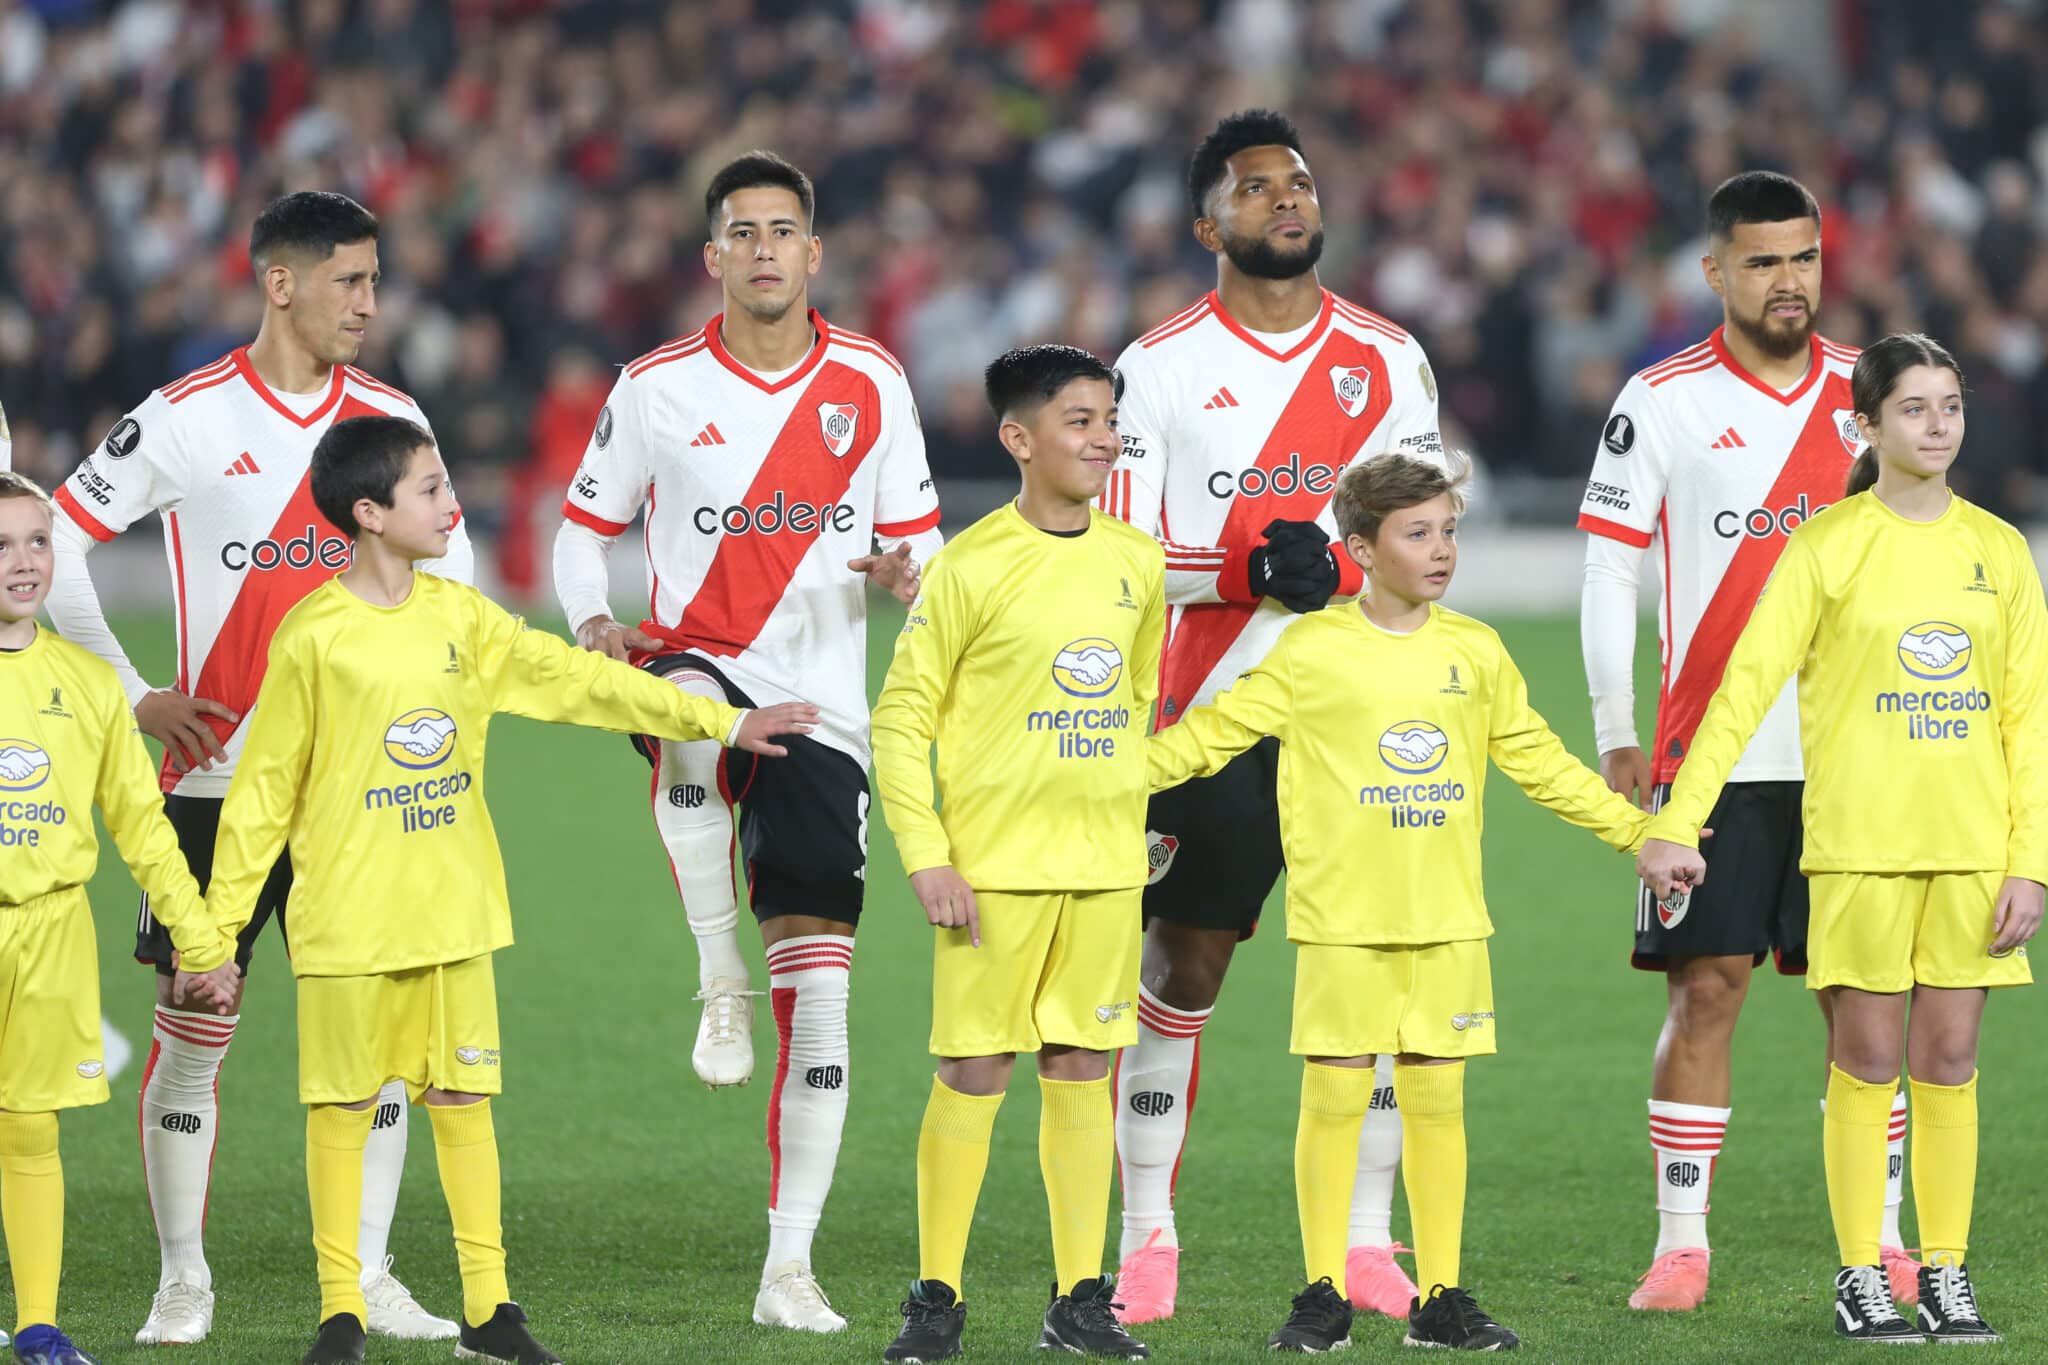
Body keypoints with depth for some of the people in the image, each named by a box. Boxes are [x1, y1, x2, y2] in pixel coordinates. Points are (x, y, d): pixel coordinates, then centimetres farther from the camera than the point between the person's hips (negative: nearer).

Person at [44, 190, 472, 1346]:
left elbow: (449, 573, 17)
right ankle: (184, 1281, 10)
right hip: (220, 773, -3)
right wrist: (135, 698, -5)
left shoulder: (392, 416, 6)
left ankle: (368, 1276, 7)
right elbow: (55, 543, -1)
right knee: (195, 1028, -1)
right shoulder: (185, 420, -5)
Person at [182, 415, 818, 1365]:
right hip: (347, 921, -4)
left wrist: (721, 723, 8)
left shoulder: (459, 619, 5)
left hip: (454, 914, 4)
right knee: (341, 1106, 1)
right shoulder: (315, 637, -9)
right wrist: (221, 921, -4)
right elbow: (265, 787, -5)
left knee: (463, 1098, 6)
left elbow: (577, 681, 9)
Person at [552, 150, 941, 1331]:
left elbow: (919, 537, 11)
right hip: (694, 661, -2)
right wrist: (593, 622, -10)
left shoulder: (872, 384, 6)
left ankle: (789, 1269, 3)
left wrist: (906, 573, -13)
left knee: (819, 993, -3)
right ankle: (720, 982, -23)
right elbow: (585, 531, 10)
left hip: (823, 713, 2)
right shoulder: (657, 388, 2)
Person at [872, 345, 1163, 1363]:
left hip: (1105, 864, 5)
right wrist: (926, 857, -12)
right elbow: (902, 718, -7)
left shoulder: (1137, 564, 6)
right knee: (975, 1070, -3)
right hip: (995, 861, -4)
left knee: (1082, 1069, 7)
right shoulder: (973, 566, -9)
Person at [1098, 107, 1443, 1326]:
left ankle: (1368, 1242, 3)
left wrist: (1331, 567, -12)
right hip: (1215, 712, -2)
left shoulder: (1388, 359, 10)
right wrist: (1247, 570, -17)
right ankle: (1149, 1236, 9)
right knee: (1183, 968, 1)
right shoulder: (1163, 364, 3)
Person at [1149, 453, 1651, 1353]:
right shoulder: (1313, 652, -3)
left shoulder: (1475, 654, 8)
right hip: (1342, 920, -3)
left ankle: (1441, 1298, 12)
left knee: (1438, 1101, 6)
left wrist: (1637, 830, 18)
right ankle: (1323, 1299, 5)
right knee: (1334, 1098, -2)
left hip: (1447, 923, 3)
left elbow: (1540, 764, 17)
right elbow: (1216, 732, -1)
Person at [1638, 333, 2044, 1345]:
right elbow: (1745, 685, -7)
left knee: (1950, 1060, 4)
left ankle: (1946, 1274, 10)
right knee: (1869, 1060, -1)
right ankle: (1859, 1279, 5)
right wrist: (1678, 823, -14)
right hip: (1860, 843, -3)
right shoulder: (1828, 547, -3)